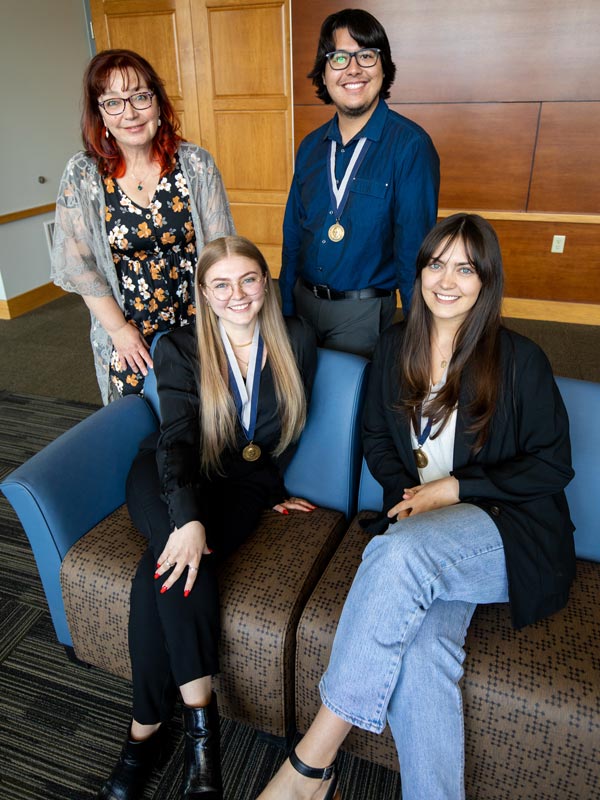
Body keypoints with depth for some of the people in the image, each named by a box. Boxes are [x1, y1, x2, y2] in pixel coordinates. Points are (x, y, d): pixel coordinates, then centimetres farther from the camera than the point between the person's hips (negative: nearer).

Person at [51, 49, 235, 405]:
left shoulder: (196, 163, -7)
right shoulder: (82, 175, -7)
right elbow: (79, 265, -3)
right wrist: (118, 329, -5)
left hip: (197, 324, 0)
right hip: (127, 336, 0)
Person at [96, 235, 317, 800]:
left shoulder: (295, 341, -1)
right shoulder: (179, 350, -5)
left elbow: (286, 424, 11)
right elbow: (176, 441, -18)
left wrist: (270, 488, 13)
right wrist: (188, 520, -33)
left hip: (243, 483, 0)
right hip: (169, 479, 0)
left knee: (163, 573, -26)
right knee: (182, 556, -32)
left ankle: (146, 729, -10)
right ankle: (199, 715, -18)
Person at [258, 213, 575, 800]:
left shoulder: (519, 360, -2)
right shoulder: (395, 348, 10)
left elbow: (553, 465, -1)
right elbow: (376, 438, 15)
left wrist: (454, 488, -11)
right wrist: (408, 495, -5)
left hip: (509, 528, -3)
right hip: (420, 530, 4)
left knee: (400, 552, -35)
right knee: (419, 645, -30)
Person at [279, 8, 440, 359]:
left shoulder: (410, 145, -12)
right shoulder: (311, 147, 5)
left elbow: (414, 247, -14)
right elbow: (293, 236, 9)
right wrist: (285, 312, 6)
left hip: (363, 313, -5)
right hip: (304, 300, 6)